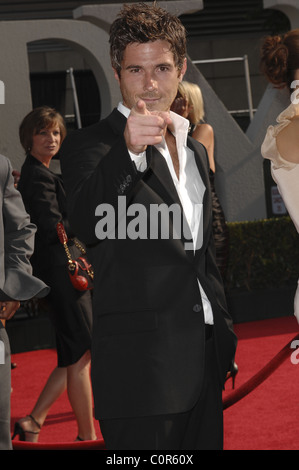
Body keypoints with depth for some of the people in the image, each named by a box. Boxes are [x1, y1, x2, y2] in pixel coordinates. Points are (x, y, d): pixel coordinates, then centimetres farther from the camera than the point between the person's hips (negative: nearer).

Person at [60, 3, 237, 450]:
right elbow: (87, 225, -27)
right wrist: (128, 149, -42)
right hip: (141, 367, -7)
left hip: (204, 361, 7)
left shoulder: (195, 150, 18)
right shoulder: (89, 145, -6)